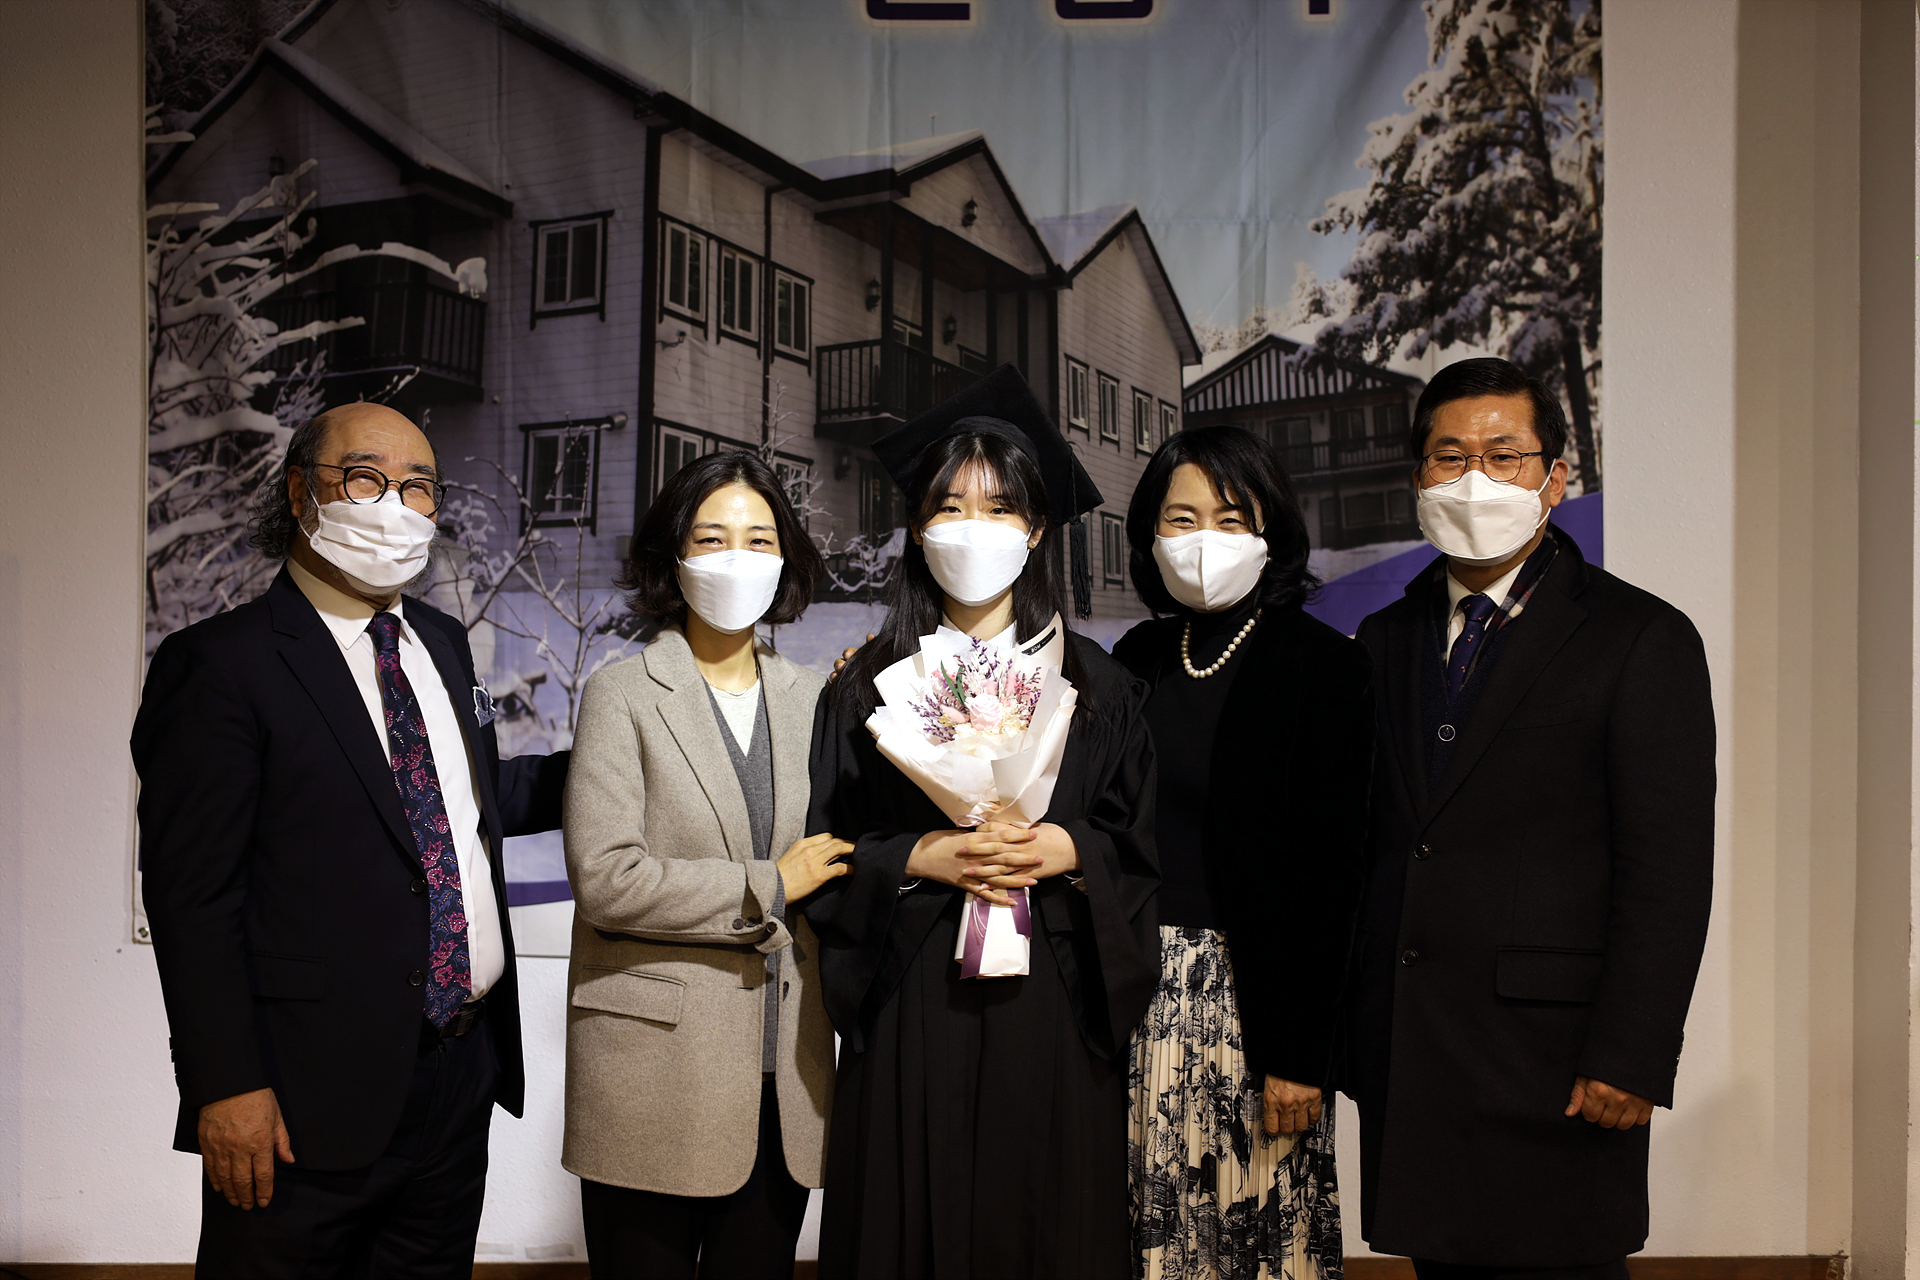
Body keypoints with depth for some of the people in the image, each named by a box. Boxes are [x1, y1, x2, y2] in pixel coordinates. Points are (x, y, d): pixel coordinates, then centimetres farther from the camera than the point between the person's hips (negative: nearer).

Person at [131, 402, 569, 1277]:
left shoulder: (443, 642, 11)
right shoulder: (219, 663, -11)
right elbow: (191, 892, -14)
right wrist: (227, 1087, -17)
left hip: (462, 1073, 7)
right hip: (314, 1101, -7)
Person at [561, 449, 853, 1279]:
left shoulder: (810, 699, 11)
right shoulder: (621, 695, -3)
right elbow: (604, 878, -14)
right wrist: (770, 889, -11)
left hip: (782, 1078, 4)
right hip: (656, 1076, -4)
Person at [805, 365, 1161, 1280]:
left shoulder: (1096, 686, 7)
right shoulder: (870, 685, 5)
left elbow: (1142, 850, 6)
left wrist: (1068, 852, -12)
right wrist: (919, 859, -13)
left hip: (1052, 1003, 1)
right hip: (912, 1006, 0)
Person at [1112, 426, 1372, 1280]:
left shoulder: (1324, 666, -6)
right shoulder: (1139, 658, 9)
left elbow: (1326, 875, -10)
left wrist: (1299, 1054, -13)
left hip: (1253, 996, -4)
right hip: (1139, 998, 4)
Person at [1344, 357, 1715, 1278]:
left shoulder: (1642, 639, -3)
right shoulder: (1386, 640, 12)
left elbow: (1669, 871, -8)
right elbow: (1366, 845, 11)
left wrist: (1631, 1059, -13)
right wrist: (1344, 1029, 7)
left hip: (1551, 1063, -4)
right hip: (1401, 1057, 5)